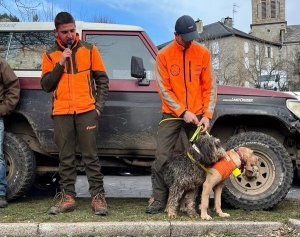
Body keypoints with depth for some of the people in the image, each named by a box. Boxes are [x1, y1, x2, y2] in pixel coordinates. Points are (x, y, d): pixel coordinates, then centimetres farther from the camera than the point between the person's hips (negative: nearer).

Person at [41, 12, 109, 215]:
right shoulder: (50, 55, 10)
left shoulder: (89, 50, 6)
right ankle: (67, 197, 12)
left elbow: (102, 79, 7)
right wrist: (60, 64, -9)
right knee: (66, 157, 6)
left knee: (91, 156, 0)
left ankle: (98, 196, 3)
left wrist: (99, 105, -3)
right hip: (61, 114, 2)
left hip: (86, 111, -1)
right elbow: (46, 85, 3)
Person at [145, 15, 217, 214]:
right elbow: (164, 88, -7)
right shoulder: (164, 55, -4)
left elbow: (210, 86, 1)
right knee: (162, 158, -4)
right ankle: (159, 199, 7)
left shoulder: (203, 53, 0)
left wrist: (207, 114, -8)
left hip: (198, 114, 1)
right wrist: (183, 112, -14)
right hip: (172, 114, -1)